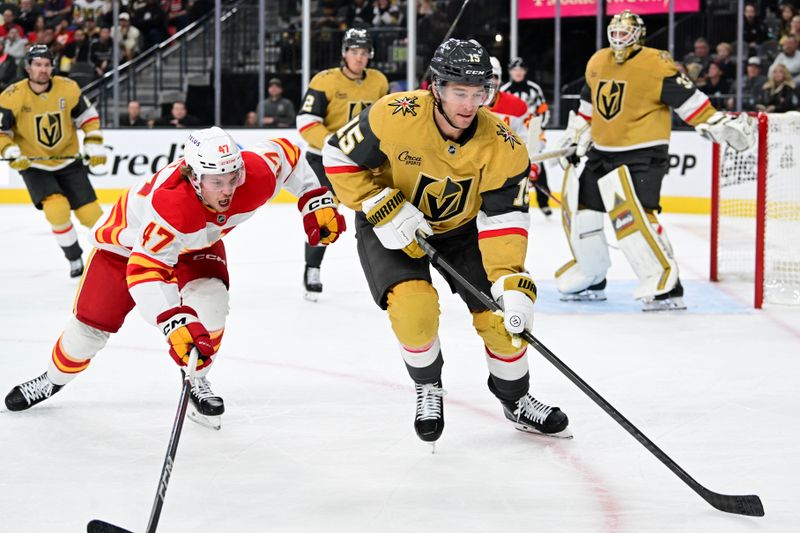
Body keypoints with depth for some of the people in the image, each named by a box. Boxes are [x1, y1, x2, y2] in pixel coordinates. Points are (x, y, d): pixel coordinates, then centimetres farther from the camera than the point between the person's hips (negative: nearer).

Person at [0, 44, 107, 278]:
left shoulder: (67, 88, -10)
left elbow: (88, 117, 3)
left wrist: (94, 145, -5)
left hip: (68, 162, 2)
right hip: (34, 165, -2)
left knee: (90, 212, -4)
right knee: (57, 209, -23)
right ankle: (74, 259, -2)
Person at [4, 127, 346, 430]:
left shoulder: (257, 174, -33)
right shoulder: (170, 203, -48)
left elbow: (286, 154, -11)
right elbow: (144, 271, -52)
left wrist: (315, 201, -12)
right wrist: (175, 323, -62)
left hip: (198, 243, 4)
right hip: (130, 239, -3)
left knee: (210, 301, -25)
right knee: (92, 324, 4)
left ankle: (196, 383, 0)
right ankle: (55, 379, 36)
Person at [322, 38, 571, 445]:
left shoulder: (502, 145, -24)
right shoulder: (395, 117, -31)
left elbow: (504, 218, -23)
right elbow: (339, 157, -18)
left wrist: (510, 281, -35)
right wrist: (382, 209, -27)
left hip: (462, 227, 3)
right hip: (391, 226, -3)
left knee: (499, 312, -4)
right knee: (414, 306, -26)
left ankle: (516, 401, 24)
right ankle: (428, 388, 4)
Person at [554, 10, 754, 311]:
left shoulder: (656, 65, -14)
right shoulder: (597, 63, 9)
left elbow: (688, 99, -14)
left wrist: (718, 125, -22)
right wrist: (576, 136, 28)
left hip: (642, 155, -8)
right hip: (602, 152, 8)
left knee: (632, 215, -23)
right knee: (578, 206, 11)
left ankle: (666, 288, -21)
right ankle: (591, 281, 28)